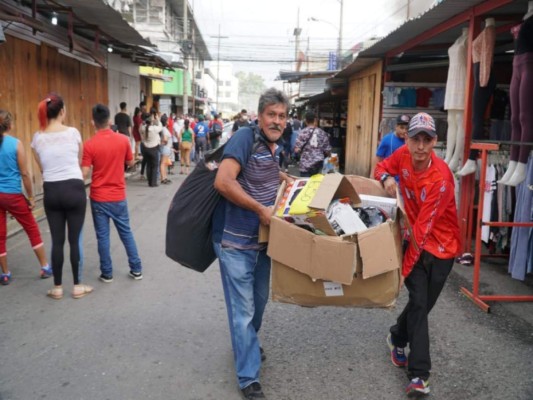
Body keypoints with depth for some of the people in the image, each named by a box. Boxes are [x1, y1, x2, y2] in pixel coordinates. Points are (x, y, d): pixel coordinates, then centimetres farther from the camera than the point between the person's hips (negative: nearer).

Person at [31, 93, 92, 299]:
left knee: (57, 240, 11)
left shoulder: (37, 137, 1)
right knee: (75, 239, 6)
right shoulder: (73, 132, -6)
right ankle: (77, 286, 15)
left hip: (51, 191, 3)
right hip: (74, 189, -2)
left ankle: (57, 287, 19)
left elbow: (42, 168, 9)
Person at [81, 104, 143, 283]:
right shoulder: (123, 140, -5)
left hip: (99, 197, -2)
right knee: (126, 232, 14)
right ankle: (136, 269, 19)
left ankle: (107, 273, 16)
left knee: (103, 236, 8)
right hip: (119, 196, 2)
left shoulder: (89, 145, -13)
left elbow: (84, 173, -13)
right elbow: (130, 163, 9)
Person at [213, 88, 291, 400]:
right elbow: (223, 182, -30)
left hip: (262, 238, 8)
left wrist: (286, 179, 11)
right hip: (236, 240, -8)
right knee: (243, 309, 2)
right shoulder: (246, 137, -19)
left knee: (260, 300, 23)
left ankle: (246, 345, 49)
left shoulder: (273, 145, 6)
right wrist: (261, 209, -24)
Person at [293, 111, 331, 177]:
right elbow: (327, 151, 3)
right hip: (319, 165, 3)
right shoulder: (322, 133, 2)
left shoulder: (303, 132, -6)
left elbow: (297, 150, -11)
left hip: (305, 165, -3)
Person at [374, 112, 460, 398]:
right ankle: (418, 375, 3)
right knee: (419, 303, -5)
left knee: (422, 303, 6)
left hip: (442, 245, -3)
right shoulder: (403, 155, -12)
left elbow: (423, 229, -27)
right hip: (416, 239, 3)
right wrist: (387, 178, -15)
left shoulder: (440, 177, -27)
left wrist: (404, 268, -24)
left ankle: (397, 339, 34)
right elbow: (382, 167, 11)